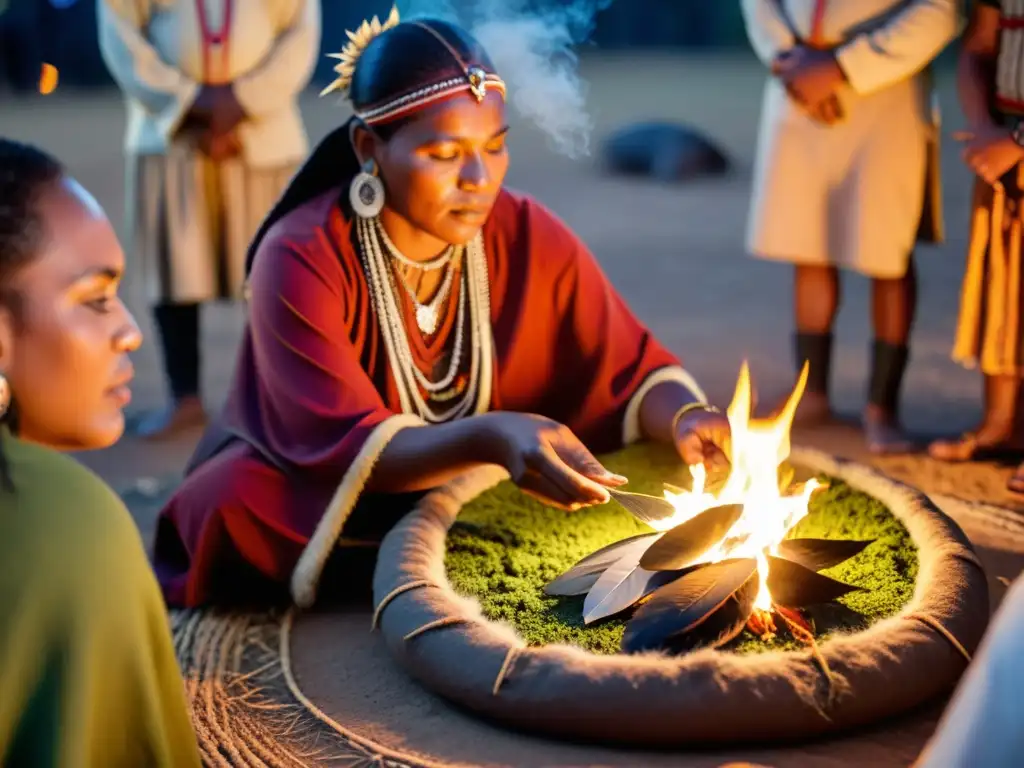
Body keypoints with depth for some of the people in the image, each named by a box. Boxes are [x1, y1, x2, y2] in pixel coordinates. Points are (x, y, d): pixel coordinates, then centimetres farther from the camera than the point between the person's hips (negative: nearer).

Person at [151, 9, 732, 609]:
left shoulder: (529, 238, -12)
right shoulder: (301, 261, -24)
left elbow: (630, 372, -6)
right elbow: (345, 449, -32)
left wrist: (685, 418, -30)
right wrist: (491, 438, -50)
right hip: (306, 495, -2)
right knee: (237, 502, -35)